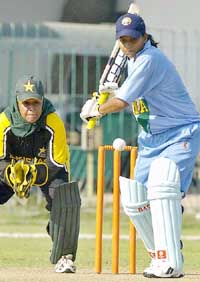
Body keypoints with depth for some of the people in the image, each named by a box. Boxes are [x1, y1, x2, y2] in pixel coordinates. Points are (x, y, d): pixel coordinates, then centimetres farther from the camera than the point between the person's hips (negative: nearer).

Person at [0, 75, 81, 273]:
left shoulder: (54, 123, -27)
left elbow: (57, 163, -24)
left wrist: (34, 173, -42)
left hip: (50, 170, -2)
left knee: (66, 198, -29)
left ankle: (64, 256, -12)